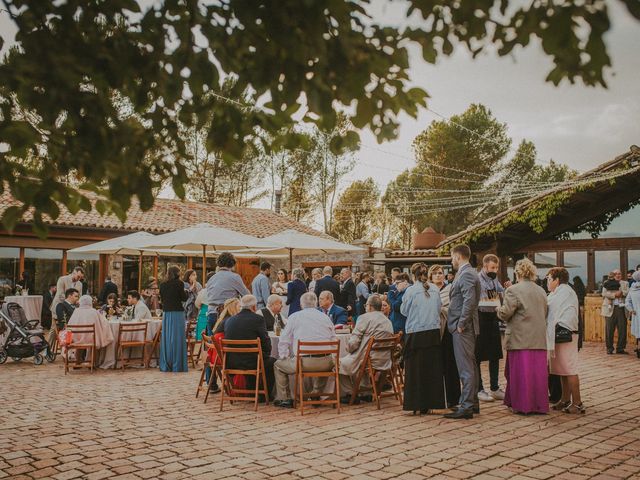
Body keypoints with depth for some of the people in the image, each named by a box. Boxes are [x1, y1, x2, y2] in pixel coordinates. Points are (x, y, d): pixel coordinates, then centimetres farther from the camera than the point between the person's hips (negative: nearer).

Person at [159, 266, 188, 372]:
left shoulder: (163, 285, 7)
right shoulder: (179, 283, -7)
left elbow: (162, 298, 13)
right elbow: (184, 298, -4)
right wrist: (185, 291, 14)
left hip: (166, 313, 5)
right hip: (177, 312, -5)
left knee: (166, 338, 9)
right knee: (177, 338, 0)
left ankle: (165, 365, 13)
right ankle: (177, 365, 1)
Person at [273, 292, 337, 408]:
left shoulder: (294, 317, 5)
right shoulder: (326, 317, 13)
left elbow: (283, 342, 7)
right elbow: (334, 342, 16)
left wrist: (284, 357, 23)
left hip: (303, 362, -3)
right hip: (325, 363, 3)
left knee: (278, 365, 23)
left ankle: (284, 398, 21)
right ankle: (316, 395, 38)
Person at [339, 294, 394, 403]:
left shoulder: (365, 318, -10)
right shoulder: (388, 321, 12)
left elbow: (353, 342, -15)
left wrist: (349, 349, 8)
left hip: (368, 360, -8)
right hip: (385, 361, 8)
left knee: (341, 363, 10)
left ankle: (350, 394, 15)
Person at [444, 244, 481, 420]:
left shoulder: (466, 274, -15)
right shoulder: (467, 273, 16)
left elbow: (470, 301, -24)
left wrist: (461, 324, -18)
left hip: (463, 328, -11)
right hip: (464, 327, 11)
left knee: (466, 368, -7)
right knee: (470, 366, 15)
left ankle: (466, 407, -3)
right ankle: (473, 403, 24)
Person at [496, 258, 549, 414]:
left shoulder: (514, 290, -10)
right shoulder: (541, 291, 11)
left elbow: (505, 313, -11)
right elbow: (544, 314, 17)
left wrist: (498, 309, 9)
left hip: (520, 339, -6)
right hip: (539, 339, 6)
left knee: (521, 372, 1)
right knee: (537, 371, 9)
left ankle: (523, 405, 6)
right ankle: (539, 404, 15)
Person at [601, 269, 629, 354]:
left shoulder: (625, 283, 17)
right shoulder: (608, 283, 10)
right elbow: (604, 293, -4)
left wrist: (621, 293, -16)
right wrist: (614, 295, -16)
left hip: (621, 308, 2)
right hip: (610, 309, -2)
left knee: (622, 329, 0)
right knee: (609, 329, -1)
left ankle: (620, 348, 8)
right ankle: (609, 348, 8)